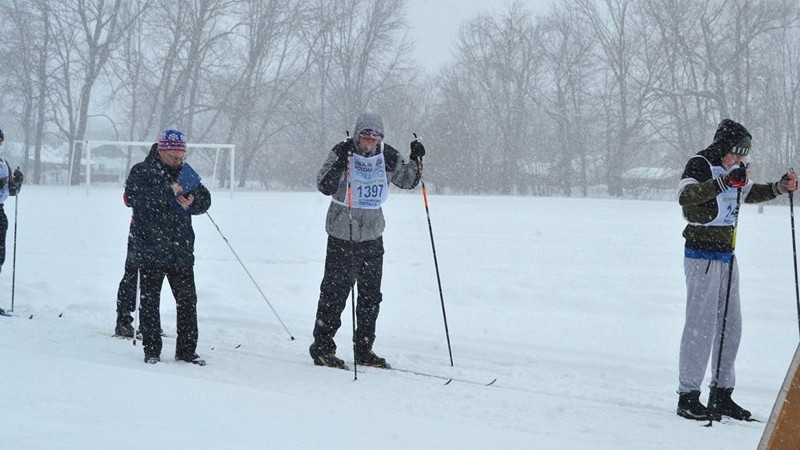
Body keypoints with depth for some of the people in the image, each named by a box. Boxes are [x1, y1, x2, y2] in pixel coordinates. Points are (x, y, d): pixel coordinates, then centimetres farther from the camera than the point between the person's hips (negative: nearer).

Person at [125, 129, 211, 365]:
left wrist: (192, 202, -16)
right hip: (150, 250, -4)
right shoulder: (142, 171, -3)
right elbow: (133, 195, -20)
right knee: (149, 301, 3)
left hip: (181, 251, 4)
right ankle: (151, 351, 12)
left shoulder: (185, 173, 11)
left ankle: (186, 350, 14)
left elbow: (205, 200, 8)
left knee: (187, 301, 6)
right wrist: (168, 190, -25)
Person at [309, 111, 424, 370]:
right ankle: (322, 348, 7)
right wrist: (339, 164, -31)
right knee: (335, 292, -3)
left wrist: (416, 161, -2)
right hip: (342, 234, -5)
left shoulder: (387, 156, 2)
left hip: (373, 235, 5)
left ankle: (364, 350, 19)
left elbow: (407, 181, 15)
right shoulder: (342, 153, -11)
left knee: (371, 295, 9)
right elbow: (325, 187, -18)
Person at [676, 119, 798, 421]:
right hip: (702, 256, -8)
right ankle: (688, 397, -5)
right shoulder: (700, 165, -12)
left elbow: (752, 193, 30)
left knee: (730, 325, 10)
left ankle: (721, 394, 18)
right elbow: (685, 195, -31)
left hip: (726, 256, 8)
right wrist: (725, 182, -42)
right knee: (701, 325, -10)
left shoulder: (733, 169, 12)